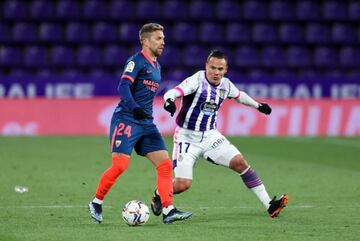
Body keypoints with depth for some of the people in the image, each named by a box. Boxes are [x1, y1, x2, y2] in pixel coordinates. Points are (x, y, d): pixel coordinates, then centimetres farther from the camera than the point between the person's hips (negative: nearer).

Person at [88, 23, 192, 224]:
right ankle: (96, 203, 6)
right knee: (120, 164, -13)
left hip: (146, 123, 8)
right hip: (126, 119, -8)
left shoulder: (156, 66, 18)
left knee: (165, 164, -4)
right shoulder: (136, 61, -8)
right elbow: (123, 87, -19)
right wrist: (135, 108, -33)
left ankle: (168, 211, -6)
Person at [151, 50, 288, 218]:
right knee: (182, 184, -15)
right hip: (187, 137, -5)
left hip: (210, 136, 5)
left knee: (240, 162, -9)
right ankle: (158, 195, 20)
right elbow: (172, 93, -32)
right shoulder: (197, 80, -17)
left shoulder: (226, 85, 2)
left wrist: (258, 105, 38)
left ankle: (269, 205, -3)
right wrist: (169, 100, -55)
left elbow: (239, 95, 26)